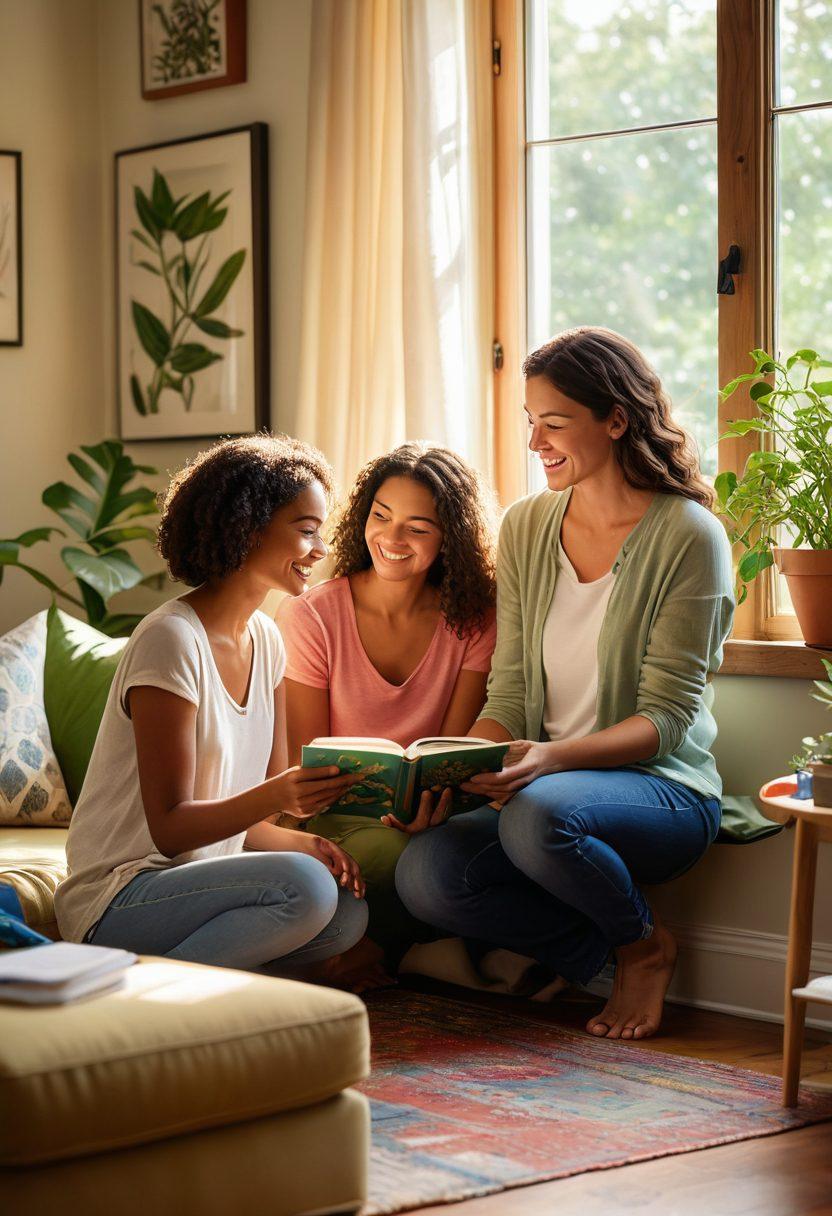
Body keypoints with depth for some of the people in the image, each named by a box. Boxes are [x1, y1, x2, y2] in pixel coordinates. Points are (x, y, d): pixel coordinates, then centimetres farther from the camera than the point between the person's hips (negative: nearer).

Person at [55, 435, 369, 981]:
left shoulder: (266, 639, 10)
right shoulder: (171, 640, -16)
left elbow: (256, 818, 10)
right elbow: (170, 828, -17)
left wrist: (305, 842, -12)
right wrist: (275, 796, -34)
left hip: (204, 874, 8)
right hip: (120, 896, -8)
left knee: (350, 914, -17)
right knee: (303, 887, -29)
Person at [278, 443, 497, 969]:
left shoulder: (472, 621, 0)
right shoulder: (311, 617, -5)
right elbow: (307, 762, -3)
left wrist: (428, 796, -29)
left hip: (426, 809, 3)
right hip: (336, 813, -2)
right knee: (391, 852, -38)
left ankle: (375, 958, -11)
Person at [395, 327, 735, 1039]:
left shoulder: (687, 536, -10)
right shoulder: (526, 528, 7)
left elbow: (666, 718, -14)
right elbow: (509, 699, 5)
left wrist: (553, 757, -31)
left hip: (662, 790, -5)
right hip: (545, 784, 5)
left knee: (537, 816, -37)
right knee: (424, 876, -23)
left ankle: (643, 942, -5)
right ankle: (611, 950, -2)